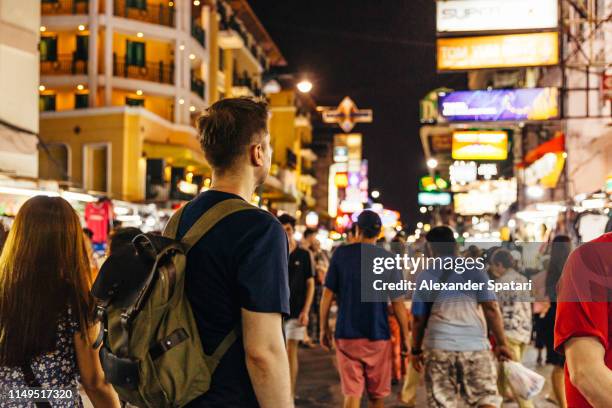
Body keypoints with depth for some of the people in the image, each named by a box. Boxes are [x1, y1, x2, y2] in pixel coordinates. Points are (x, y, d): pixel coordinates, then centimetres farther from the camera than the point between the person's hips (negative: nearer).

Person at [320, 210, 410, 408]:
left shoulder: (341, 253, -2)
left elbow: (327, 295, -2)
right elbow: (397, 303, -3)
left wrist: (324, 328, 9)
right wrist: (405, 336, 6)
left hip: (347, 334, 0)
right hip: (378, 336, 0)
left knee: (352, 392, 1)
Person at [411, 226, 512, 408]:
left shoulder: (425, 276, 6)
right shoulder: (475, 271, 5)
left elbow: (418, 318, 8)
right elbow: (491, 308, -2)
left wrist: (416, 349, 18)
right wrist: (501, 343, 3)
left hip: (439, 347, 1)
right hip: (475, 345, 0)